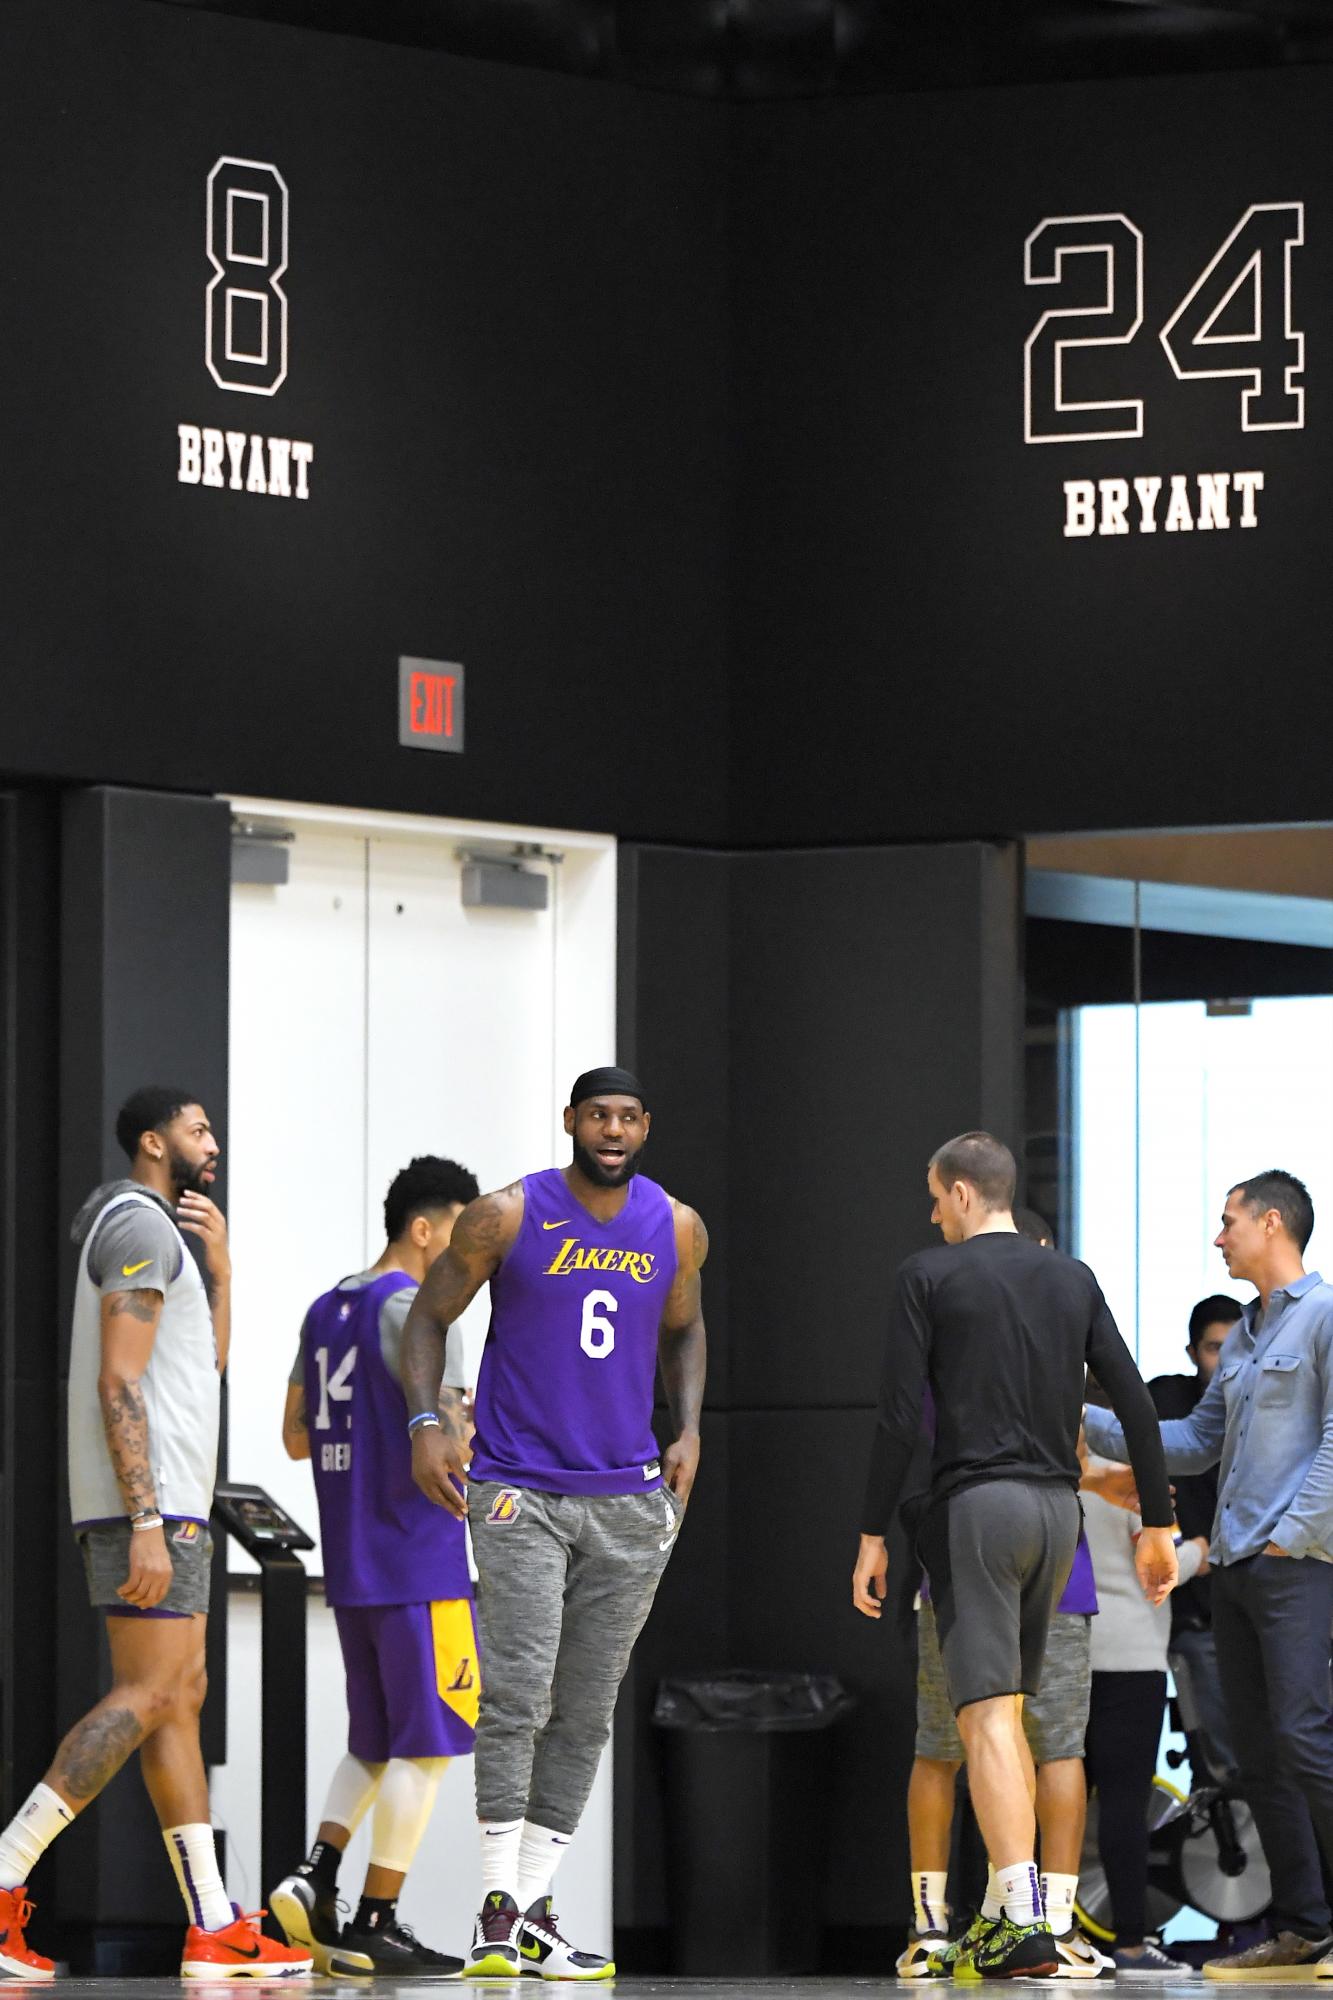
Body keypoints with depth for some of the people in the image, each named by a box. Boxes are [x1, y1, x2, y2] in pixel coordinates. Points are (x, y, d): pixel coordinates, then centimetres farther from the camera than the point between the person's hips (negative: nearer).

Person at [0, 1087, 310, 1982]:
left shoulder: (157, 1236, 22)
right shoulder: (140, 1227, -11)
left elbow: (208, 1366, 27)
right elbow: (119, 1384, -19)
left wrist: (220, 1265, 15)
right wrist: (148, 1522, -24)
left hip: (166, 1504, 11)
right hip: (149, 1503, -11)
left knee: (183, 1698, 6)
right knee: (148, 1697, -15)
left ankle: (215, 1927, 4)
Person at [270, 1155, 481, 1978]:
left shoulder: (327, 1311, 14)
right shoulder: (411, 1307, -13)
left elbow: (298, 1435, 20)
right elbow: (444, 1431, -21)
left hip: (352, 1566, 8)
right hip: (420, 1562, -8)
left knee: (378, 1741, 17)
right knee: (427, 1742, -2)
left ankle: (316, 1876, -1)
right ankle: (375, 1924, -4)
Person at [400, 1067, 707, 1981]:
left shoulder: (677, 1229, 5)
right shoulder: (508, 1217, -5)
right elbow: (431, 1317, 4)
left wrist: (688, 1431, 9)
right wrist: (426, 1423, -9)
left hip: (628, 1500, 4)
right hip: (518, 1489, -4)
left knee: (586, 1710, 4)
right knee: (517, 1692, -14)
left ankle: (535, 1912, 9)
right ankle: (498, 1904, -8)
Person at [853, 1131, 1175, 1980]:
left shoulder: (931, 1274, -1)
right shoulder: (1073, 1279, 12)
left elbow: (899, 1416, -7)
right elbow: (1136, 1405, 8)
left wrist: (874, 1534, -2)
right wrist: (1157, 1525, 14)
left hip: (977, 1503, -5)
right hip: (1058, 1506, 5)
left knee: (987, 1715, -9)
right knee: (1010, 1712, 16)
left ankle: (1025, 1924, -20)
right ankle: (1004, 1908, 18)